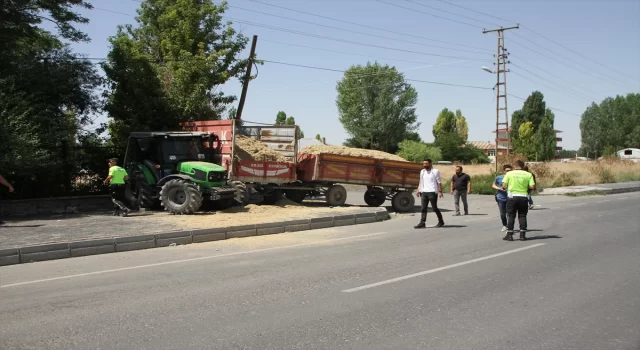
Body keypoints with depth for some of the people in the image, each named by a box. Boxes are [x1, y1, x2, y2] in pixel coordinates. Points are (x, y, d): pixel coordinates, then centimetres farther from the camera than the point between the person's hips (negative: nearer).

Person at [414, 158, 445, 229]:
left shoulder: (435, 171, 0)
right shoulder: (422, 171, 16)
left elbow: (439, 182, -3)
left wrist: (440, 191, -11)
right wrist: (418, 190, 9)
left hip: (432, 192, -5)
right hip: (423, 192, 5)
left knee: (434, 208, 0)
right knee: (423, 208, -1)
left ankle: (441, 221, 16)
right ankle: (422, 223, -4)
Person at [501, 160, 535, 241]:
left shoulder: (509, 173, -1)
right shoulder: (528, 174, 2)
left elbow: (504, 186, -5)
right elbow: (532, 187, -5)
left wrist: (503, 188, 17)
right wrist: (526, 186, 14)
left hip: (512, 197, -1)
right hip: (523, 197, 1)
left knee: (511, 216, 5)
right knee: (522, 216, 8)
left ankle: (509, 235, 5)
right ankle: (522, 235, 8)